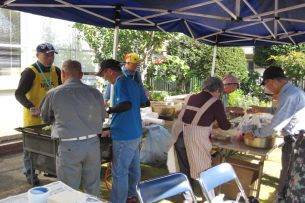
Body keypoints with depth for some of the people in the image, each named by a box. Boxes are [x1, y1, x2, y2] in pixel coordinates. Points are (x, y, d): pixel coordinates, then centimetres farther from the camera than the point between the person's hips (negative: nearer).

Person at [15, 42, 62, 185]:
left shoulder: (56, 71, 1)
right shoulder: (30, 72, -16)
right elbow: (19, 94, -21)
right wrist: (31, 107, -36)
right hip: (33, 115, -5)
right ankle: (29, 172, 24)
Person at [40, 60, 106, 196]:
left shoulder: (53, 94, -5)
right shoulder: (95, 93, 1)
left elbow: (45, 118, 11)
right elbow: (102, 118, 9)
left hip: (69, 147, -3)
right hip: (92, 143, 3)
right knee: (93, 189, 17)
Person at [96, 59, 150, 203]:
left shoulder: (120, 83, -15)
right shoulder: (133, 83, 11)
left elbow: (126, 105, -30)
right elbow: (146, 103, 18)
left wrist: (108, 110, -16)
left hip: (124, 136, -10)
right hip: (135, 133, 10)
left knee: (119, 172, 2)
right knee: (133, 167, 21)